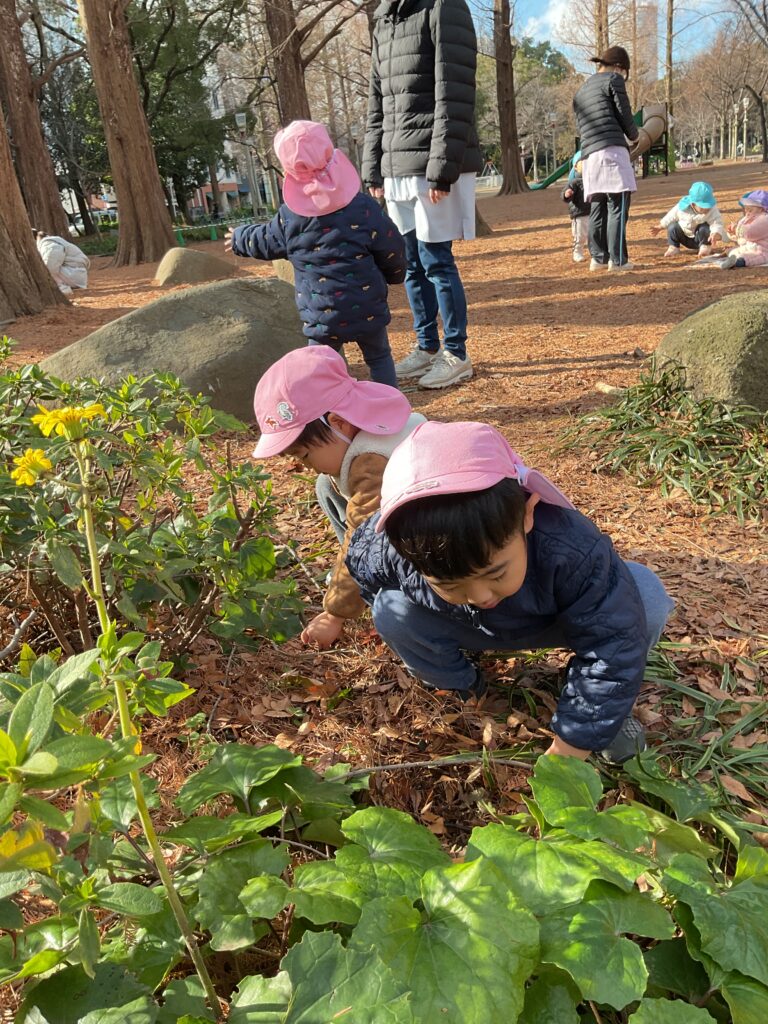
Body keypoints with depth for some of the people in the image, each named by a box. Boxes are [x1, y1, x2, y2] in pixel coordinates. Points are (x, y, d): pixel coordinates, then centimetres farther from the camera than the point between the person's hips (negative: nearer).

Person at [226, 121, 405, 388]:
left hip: (322, 314, 1)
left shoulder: (289, 215, -1)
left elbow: (265, 241, 17)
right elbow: (390, 247, -1)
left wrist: (239, 238, 39)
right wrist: (395, 275, 20)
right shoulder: (362, 206, -6)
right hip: (367, 307, 0)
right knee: (379, 358, 14)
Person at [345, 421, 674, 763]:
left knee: (646, 595, -28)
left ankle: (605, 705, -4)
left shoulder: (572, 549, -44)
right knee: (391, 611, -25)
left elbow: (615, 645, -36)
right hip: (470, 631, 2)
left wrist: (568, 749, -35)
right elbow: (359, 559, -10)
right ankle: (462, 690, 2)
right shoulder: (396, 550, -36)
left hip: (559, 621, -1)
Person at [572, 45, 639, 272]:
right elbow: (624, 115, 2)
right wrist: (634, 135, 20)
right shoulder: (613, 79, 5)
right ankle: (617, 260, -13)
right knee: (617, 206, -9)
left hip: (588, 155, 7)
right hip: (611, 150, -7)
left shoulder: (580, 92, 26)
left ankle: (598, 258, 8)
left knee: (597, 208, 9)